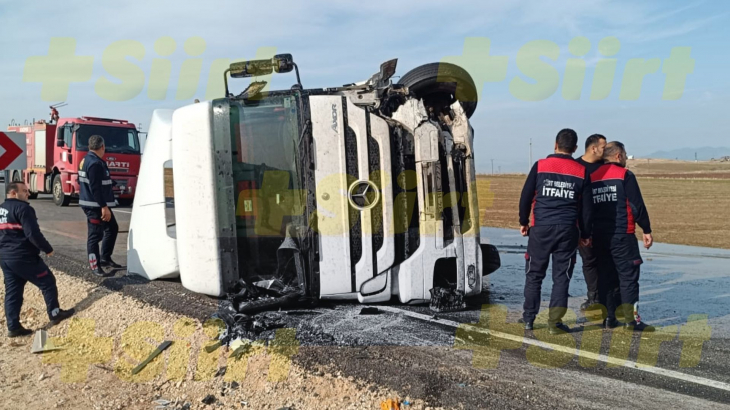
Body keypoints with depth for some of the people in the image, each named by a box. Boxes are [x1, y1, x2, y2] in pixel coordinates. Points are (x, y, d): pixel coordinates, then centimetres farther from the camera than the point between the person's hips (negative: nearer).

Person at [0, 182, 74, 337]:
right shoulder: (22, 208, -16)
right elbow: (33, 234, -22)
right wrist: (48, 249, -10)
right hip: (23, 257, -9)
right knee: (48, 282, 8)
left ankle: (13, 327, 11)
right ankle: (54, 314, 18)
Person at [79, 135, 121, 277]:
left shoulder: (86, 160, 14)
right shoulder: (95, 163, -19)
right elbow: (95, 188, -24)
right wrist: (104, 207, -24)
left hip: (98, 205, 11)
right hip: (95, 206, -11)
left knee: (112, 228, 18)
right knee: (95, 235, -4)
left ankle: (105, 259, 25)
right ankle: (95, 266, 2)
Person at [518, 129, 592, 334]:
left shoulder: (540, 166, -1)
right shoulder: (581, 172, 2)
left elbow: (526, 196, 2)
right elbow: (585, 206, 6)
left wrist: (524, 222, 15)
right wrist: (585, 234, 15)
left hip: (541, 228, 0)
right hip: (568, 230, 1)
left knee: (534, 274, 11)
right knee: (561, 276, 6)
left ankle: (529, 318, 18)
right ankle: (555, 321, 4)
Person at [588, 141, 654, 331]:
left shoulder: (592, 178, 10)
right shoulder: (625, 175, -6)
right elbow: (637, 206, -9)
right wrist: (647, 230, -1)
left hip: (598, 236, 6)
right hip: (622, 235, -5)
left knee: (605, 276, 11)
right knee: (628, 276, -2)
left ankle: (608, 317, 13)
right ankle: (632, 319, -4)